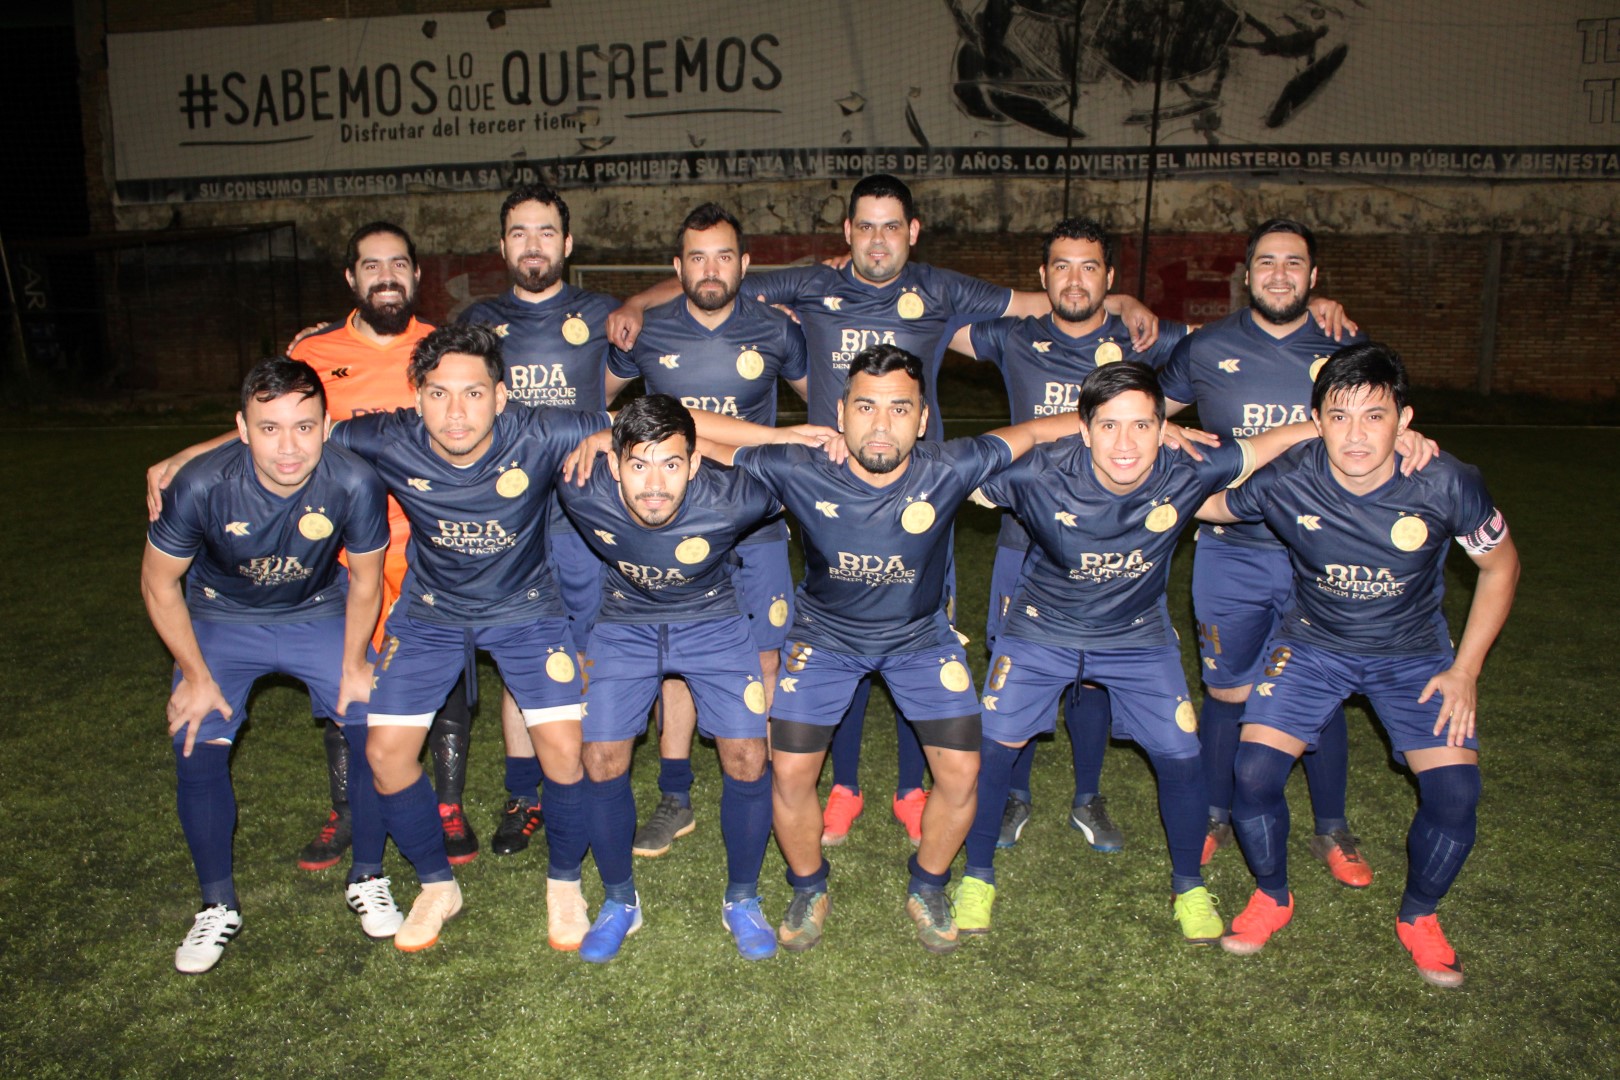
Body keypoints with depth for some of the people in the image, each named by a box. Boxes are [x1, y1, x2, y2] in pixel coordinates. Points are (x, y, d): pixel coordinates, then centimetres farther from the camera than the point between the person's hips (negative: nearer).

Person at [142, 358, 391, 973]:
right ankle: (218, 907, 12)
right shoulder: (201, 487, -31)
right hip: (220, 618, 0)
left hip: (317, 614, 1)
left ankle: (367, 878, 13)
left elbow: (365, 580, -11)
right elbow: (159, 584, -12)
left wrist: (354, 664, -4)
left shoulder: (355, 484, -30)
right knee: (197, 750, -10)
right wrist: (197, 676, -8)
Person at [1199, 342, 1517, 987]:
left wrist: (1464, 671, -8)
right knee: (1253, 773, -15)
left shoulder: (1446, 485, -24)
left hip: (1414, 654, 0)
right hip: (1312, 644, 0)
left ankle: (1418, 917, 18)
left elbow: (1500, 566, -6)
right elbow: (1211, 506, -3)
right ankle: (1272, 897, 16)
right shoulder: (1282, 483, -24)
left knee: (1455, 793, -14)